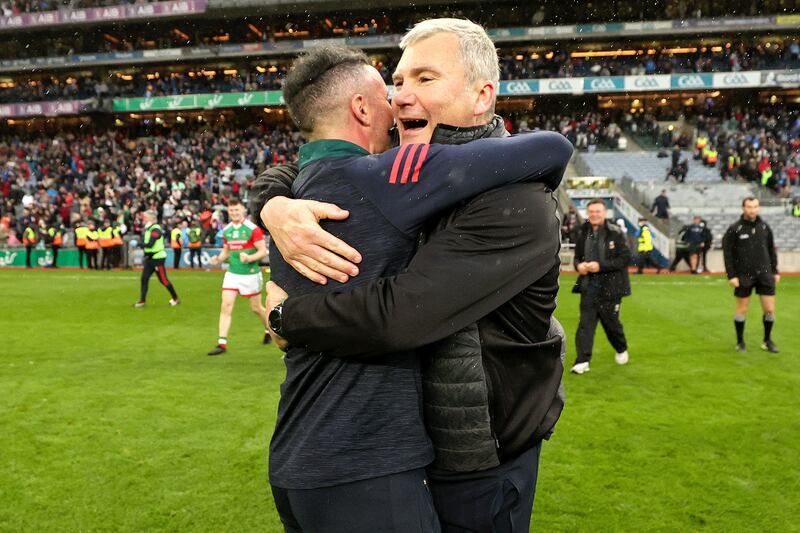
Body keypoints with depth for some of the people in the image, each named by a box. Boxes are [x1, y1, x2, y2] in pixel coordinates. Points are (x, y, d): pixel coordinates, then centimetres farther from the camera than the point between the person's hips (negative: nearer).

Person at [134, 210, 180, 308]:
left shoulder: (155, 229, -17)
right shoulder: (147, 229, 13)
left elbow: (150, 244, -26)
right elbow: (144, 242, 14)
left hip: (158, 258, -9)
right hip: (150, 258, 9)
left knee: (163, 280, -2)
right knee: (144, 278, 2)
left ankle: (175, 298, 11)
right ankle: (142, 301, 6)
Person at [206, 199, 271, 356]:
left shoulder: (253, 229, -10)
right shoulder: (226, 230, 7)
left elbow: (263, 251, -11)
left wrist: (249, 258, -28)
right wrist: (219, 258, -2)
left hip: (250, 274, -4)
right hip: (232, 273, 4)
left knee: (256, 308, 9)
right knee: (226, 306, -7)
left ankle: (269, 331, 37)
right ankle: (222, 343, -4)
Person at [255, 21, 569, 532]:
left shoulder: (514, 204, -26)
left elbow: (395, 315, -34)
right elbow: (291, 174, 5)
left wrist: (287, 316, -17)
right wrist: (277, 210, -20)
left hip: (482, 458, -6)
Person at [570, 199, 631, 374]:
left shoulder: (615, 233, -10)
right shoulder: (583, 233, 5)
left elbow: (625, 258, -13)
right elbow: (577, 256, 17)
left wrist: (601, 266, -21)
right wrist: (579, 265, -7)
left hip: (610, 287, -3)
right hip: (588, 287, 3)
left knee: (611, 323, 12)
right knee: (585, 323, -3)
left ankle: (621, 350, 40)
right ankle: (582, 360, -2)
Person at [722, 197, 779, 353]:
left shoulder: (764, 227, 5)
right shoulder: (734, 229, -6)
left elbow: (771, 250, 13)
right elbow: (727, 253, -7)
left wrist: (775, 271, 10)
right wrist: (731, 275, -11)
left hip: (764, 275, 3)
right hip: (744, 276, -3)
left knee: (769, 309, 3)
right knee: (742, 310, 5)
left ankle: (767, 340, 22)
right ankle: (740, 342, 20)